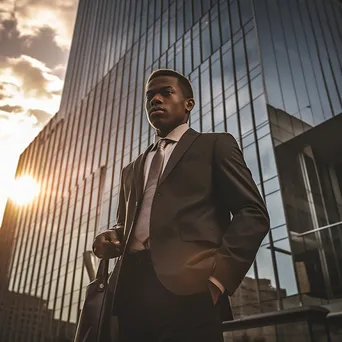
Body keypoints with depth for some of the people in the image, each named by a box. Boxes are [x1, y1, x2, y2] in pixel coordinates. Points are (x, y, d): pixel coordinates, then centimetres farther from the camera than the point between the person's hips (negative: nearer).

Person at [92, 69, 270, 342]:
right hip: (131, 293, 5)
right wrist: (112, 239, 4)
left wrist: (219, 275, -14)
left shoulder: (215, 144, 8)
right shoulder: (132, 170, 25)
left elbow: (253, 213, -1)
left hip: (188, 290, -5)